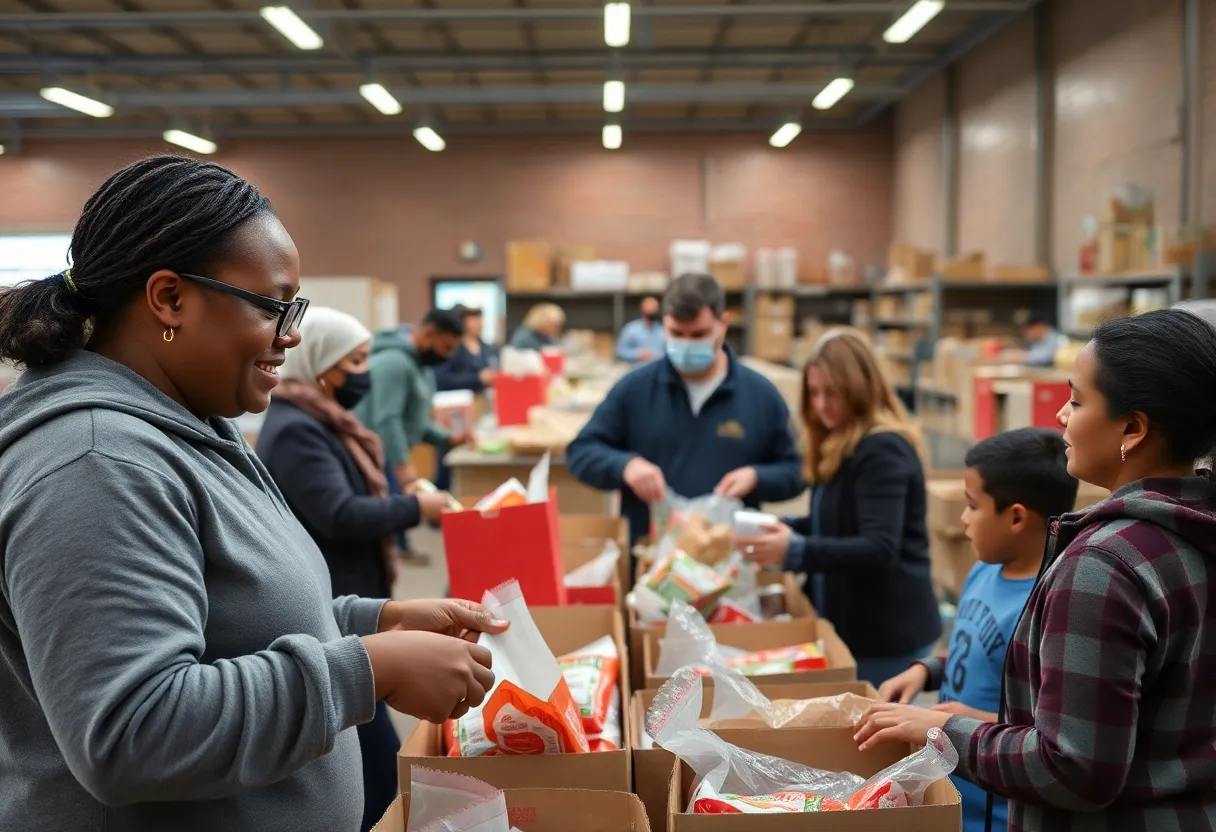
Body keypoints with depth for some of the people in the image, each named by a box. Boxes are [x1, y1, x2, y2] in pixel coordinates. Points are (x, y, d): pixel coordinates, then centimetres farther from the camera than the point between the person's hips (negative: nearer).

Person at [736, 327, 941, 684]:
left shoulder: (883, 450, -19)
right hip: (851, 625, 9)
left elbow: (879, 550, -27)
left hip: (887, 634, -9)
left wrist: (796, 551, -36)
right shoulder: (838, 446, 11)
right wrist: (780, 529, 2)